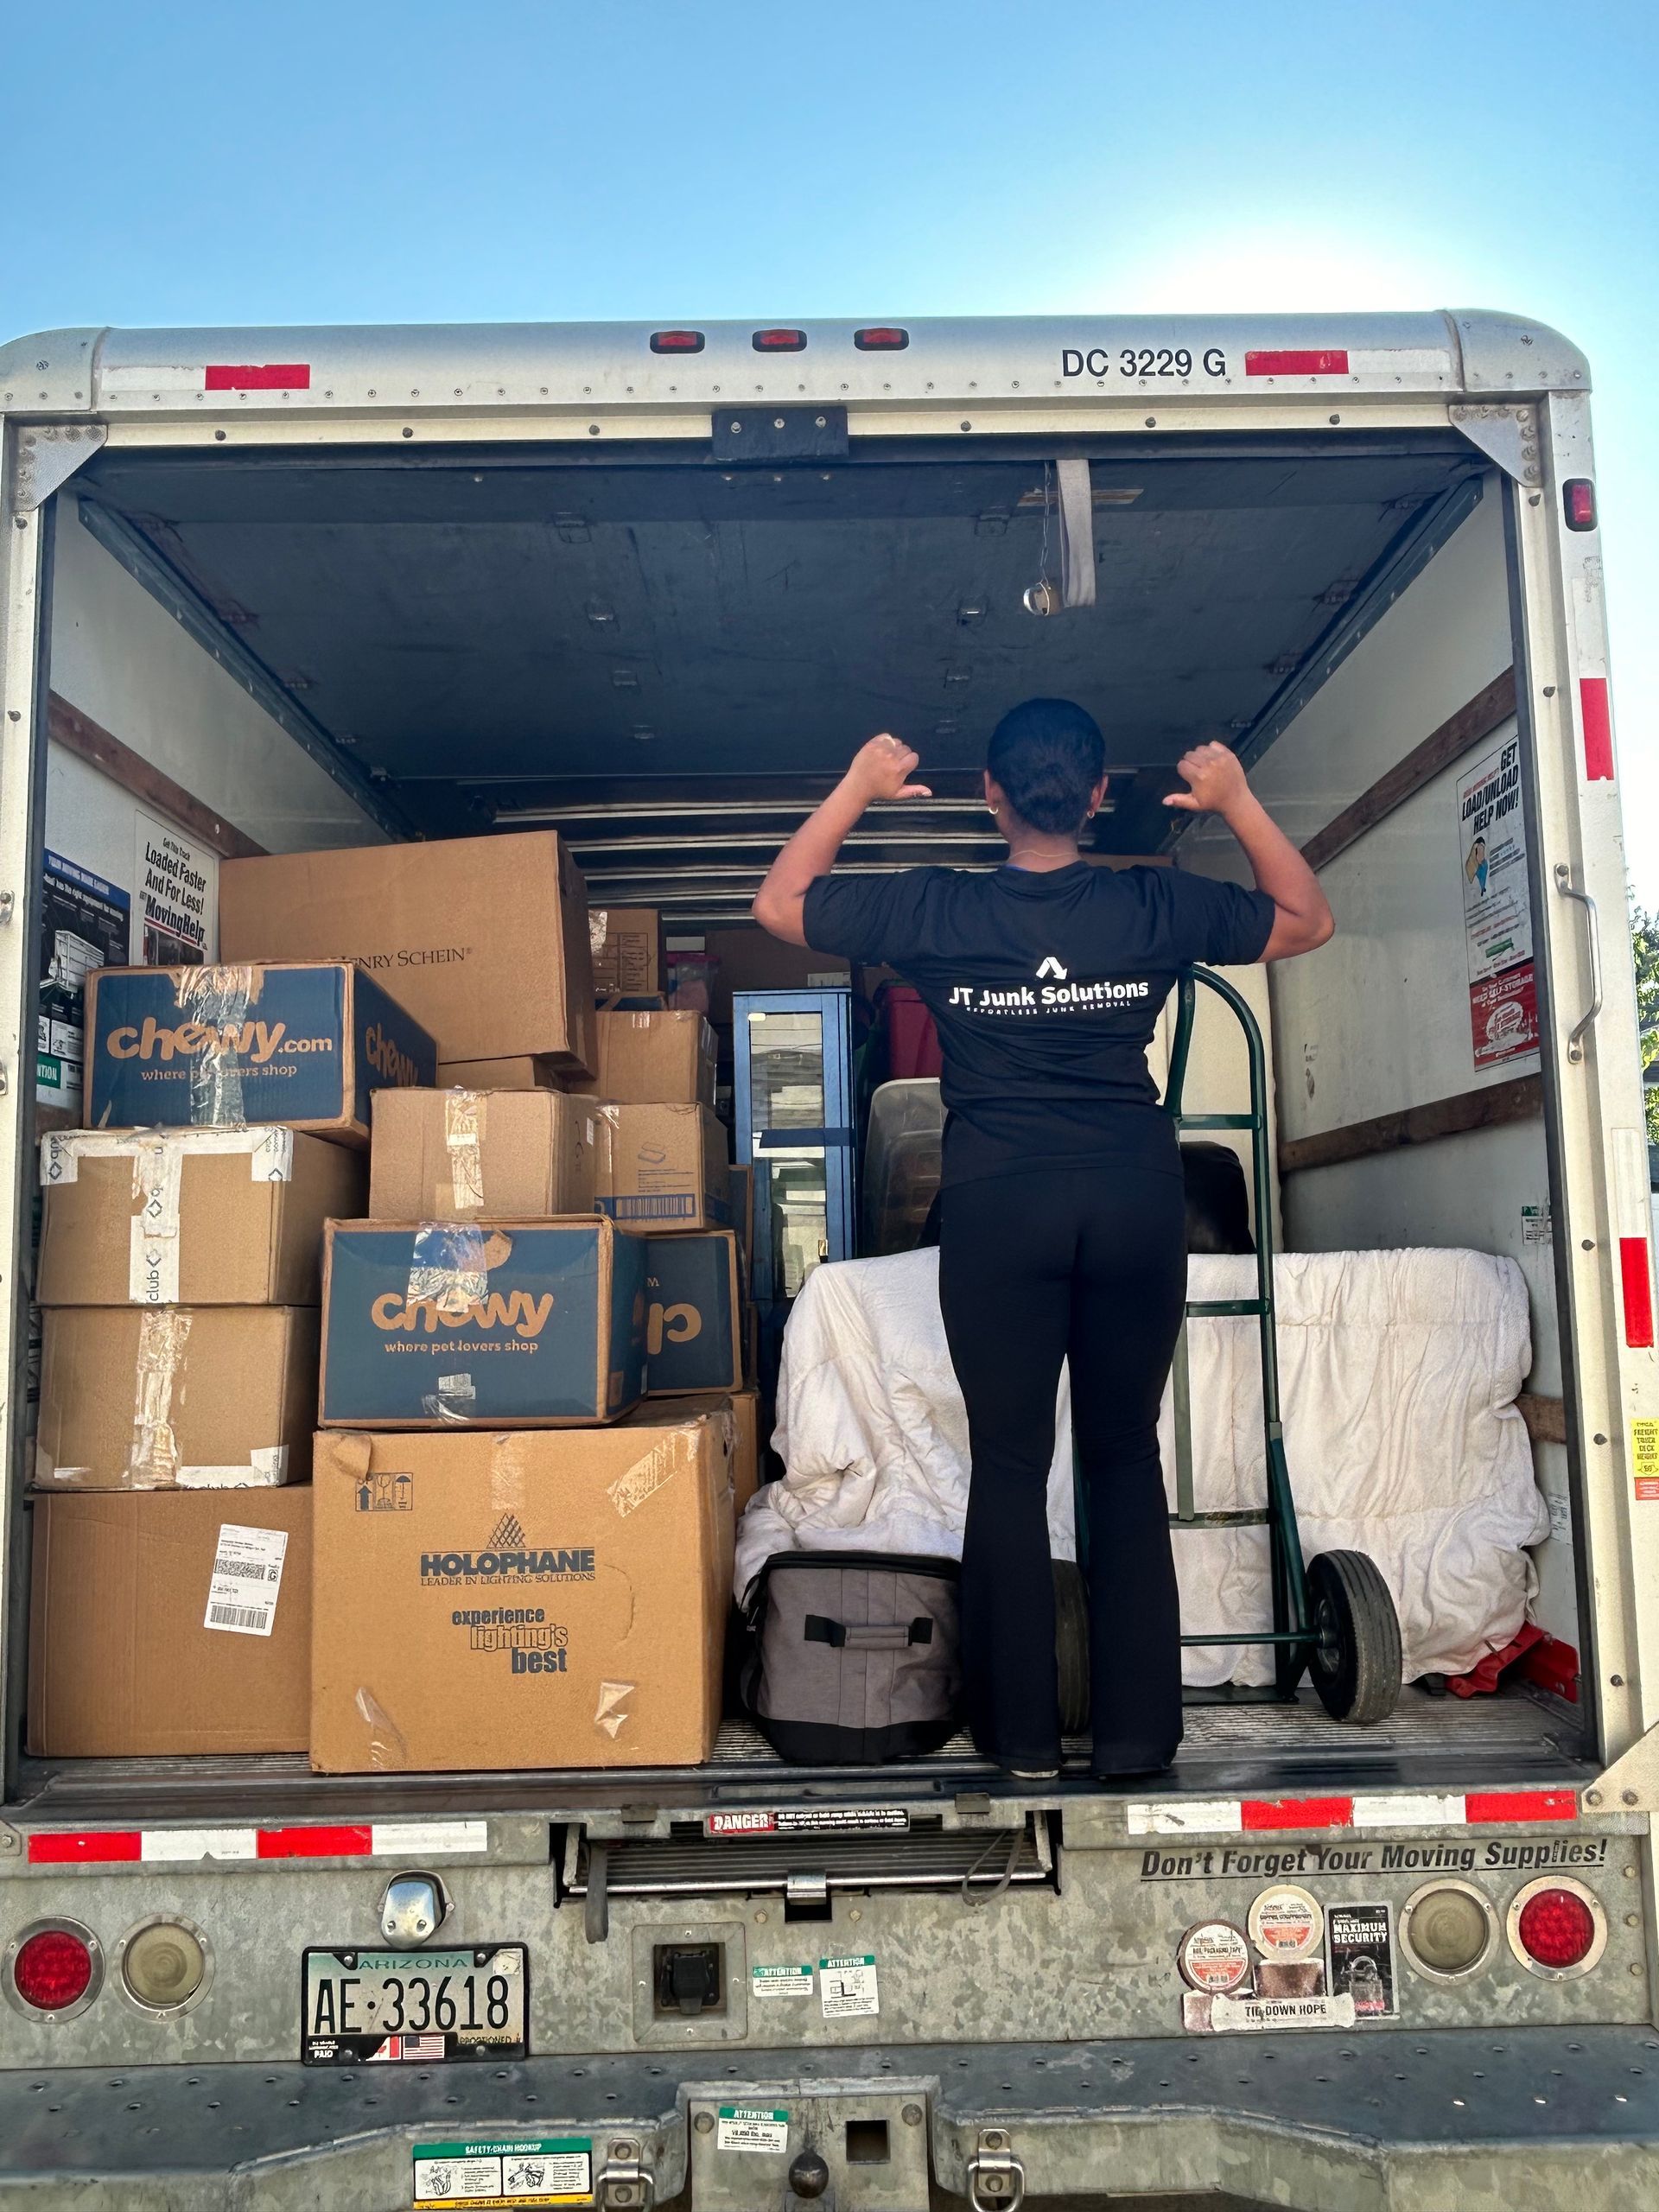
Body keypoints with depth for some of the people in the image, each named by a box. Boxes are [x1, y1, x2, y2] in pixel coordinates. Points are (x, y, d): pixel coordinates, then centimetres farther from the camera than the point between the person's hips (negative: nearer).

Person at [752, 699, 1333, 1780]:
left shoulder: (938, 911, -5)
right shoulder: (1156, 906, -2)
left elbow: (779, 904, 8)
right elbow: (1308, 920, 15)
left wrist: (857, 786, 10)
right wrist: (1239, 801, 14)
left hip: (999, 1204, -1)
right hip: (1136, 1199, 2)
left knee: (1009, 1465, 9)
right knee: (1127, 1458, 11)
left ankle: (1022, 1729, 15)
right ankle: (1138, 1729, 15)